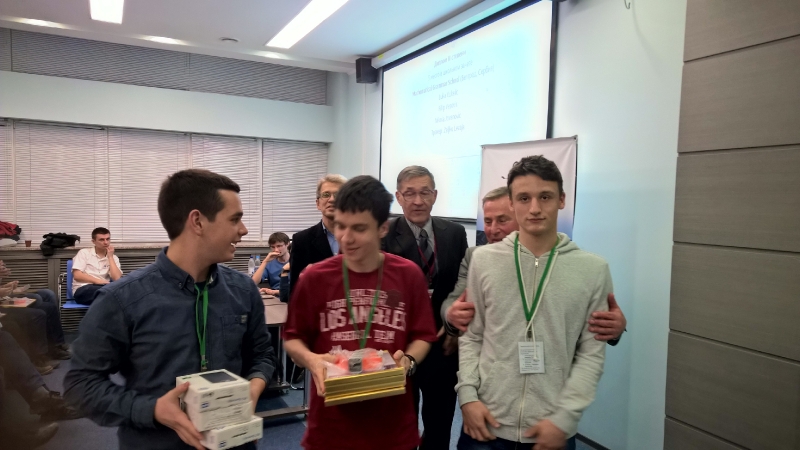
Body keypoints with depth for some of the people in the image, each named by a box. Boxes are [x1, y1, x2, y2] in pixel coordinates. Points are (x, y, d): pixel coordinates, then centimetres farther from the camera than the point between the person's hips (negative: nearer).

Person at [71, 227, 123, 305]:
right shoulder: (84, 253, 10)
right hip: (82, 289, -3)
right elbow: (77, 275, -2)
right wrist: (98, 281, -14)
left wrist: (110, 257, 2)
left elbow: (117, 279, -2)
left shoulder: (113, 258, 16)